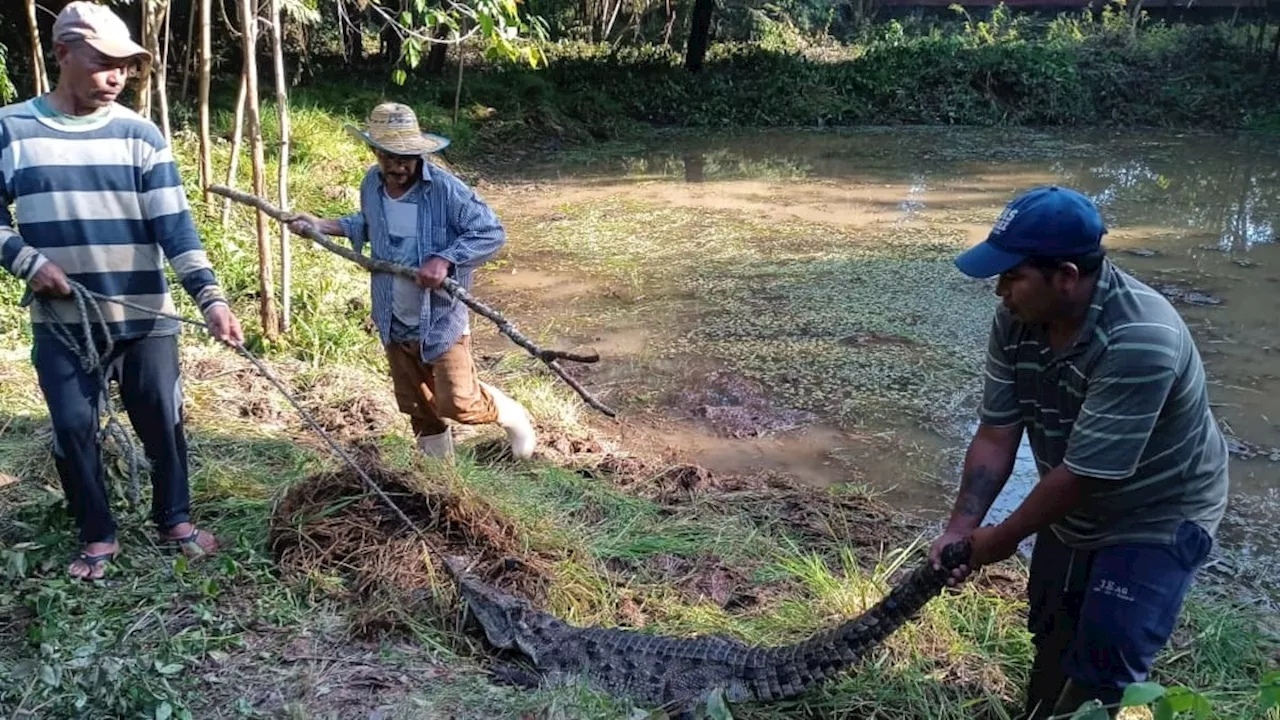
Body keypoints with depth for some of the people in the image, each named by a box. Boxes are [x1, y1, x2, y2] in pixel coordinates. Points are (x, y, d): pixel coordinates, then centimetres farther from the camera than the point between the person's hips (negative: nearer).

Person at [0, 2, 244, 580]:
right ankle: (97, 536, 23)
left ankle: (175, 521, 27)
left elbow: (175, 224, -10)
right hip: (61, 320, 0)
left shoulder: (139, 134, -2)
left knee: (163, 420, 7)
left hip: (145, 316, 0)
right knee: (73, 427, 5)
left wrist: (210, 296, -21)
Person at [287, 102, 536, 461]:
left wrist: (445, 259, -30)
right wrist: (323, 226, 8)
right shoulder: (371, 184, -2)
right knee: (418, 407, 17)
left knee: (458, 404, -4)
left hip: (441, 321, -6)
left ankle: (512, 415, 27)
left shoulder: (445, 188, -21)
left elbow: (492, 233, -20)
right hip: (395, 324, 6)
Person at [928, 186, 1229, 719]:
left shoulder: (1139, 340, -36)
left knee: (1099, 669, -6)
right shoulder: (1015, 319, -16)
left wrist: (1004, 538, -21)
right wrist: (960, 529, -20)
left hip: (1157, 518, -6)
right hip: (1071, 512, 7)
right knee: (1050, 638, 21)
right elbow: (995, 435, -12)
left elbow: (1084, 473, -32)